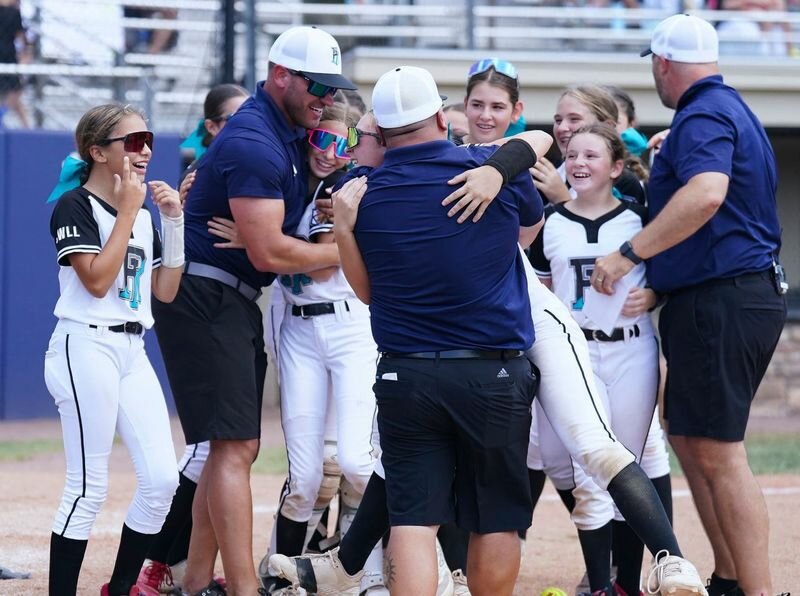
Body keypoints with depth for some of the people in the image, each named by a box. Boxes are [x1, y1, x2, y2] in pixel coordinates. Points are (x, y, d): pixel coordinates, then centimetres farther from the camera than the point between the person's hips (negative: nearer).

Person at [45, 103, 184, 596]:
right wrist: (127, 212, -13)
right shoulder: (75, 207, -7)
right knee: (89, 488, -8)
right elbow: (97, 280, -18)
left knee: (162, 479, 0)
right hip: (87, 348, -7)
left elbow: (166, 291, 12)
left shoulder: (143, 215, 16)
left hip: (133, 352, 8)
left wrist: (175, 222, 4)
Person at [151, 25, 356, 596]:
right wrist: (341, 251, -10)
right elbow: (268, 251, -22)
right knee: (235, 447, -15)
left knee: (237, 447, 12)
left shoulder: (293, 132, 10)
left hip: (236, 304, 10)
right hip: (203, 297, -10)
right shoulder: (255, 142, -20)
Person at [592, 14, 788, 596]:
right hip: (755, 292, 11)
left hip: (719, 301, -11)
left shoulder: (702, 116, -13)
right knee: (690, 436, 18)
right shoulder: (731, 108, 19)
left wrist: (630, 253, -28)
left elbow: (707, 193, -32)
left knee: (718, 453, -11)